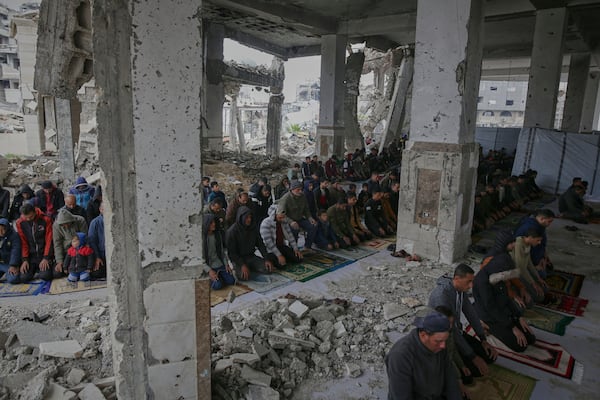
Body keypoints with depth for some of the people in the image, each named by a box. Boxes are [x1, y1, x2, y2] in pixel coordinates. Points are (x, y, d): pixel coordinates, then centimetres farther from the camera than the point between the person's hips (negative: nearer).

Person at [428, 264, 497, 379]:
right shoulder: (441, 295, -33)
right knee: (477, 370, -17)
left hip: (457, 332, 9)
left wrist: (483, 340, 4)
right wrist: (473, 357, -24)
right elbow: (451, 330, -30)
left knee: (490, 357, 3)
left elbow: (471, 313, 7)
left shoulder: (460, 288, -4)